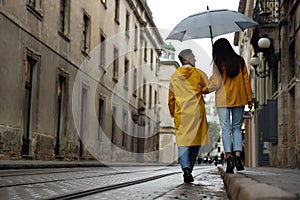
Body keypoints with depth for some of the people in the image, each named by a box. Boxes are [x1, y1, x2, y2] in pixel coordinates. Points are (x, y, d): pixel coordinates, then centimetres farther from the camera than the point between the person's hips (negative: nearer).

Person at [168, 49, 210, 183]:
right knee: (195, 140, 9)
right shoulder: (198, 73, 1)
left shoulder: (175, 76, 9)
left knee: (182, 140, -3)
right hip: (196, 112, -1)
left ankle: (186, 168, -20)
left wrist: (173, 113, 23)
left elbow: (171, 98, 13)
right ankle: (189, 168, 13)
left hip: (181, 113, 1)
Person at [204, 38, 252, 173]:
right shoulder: (240, 61, 6)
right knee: (237, 127, 9)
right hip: (239, 99, 3)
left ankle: (228, 157, -10)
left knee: (226, 129, 0)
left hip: (223, 100, -3)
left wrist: (204, 89, 10)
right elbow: (246, 80, 6)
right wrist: (249, 98, 10)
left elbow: (216, 83, -7)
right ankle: (237, 156, -5)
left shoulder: (218, 63, -4)